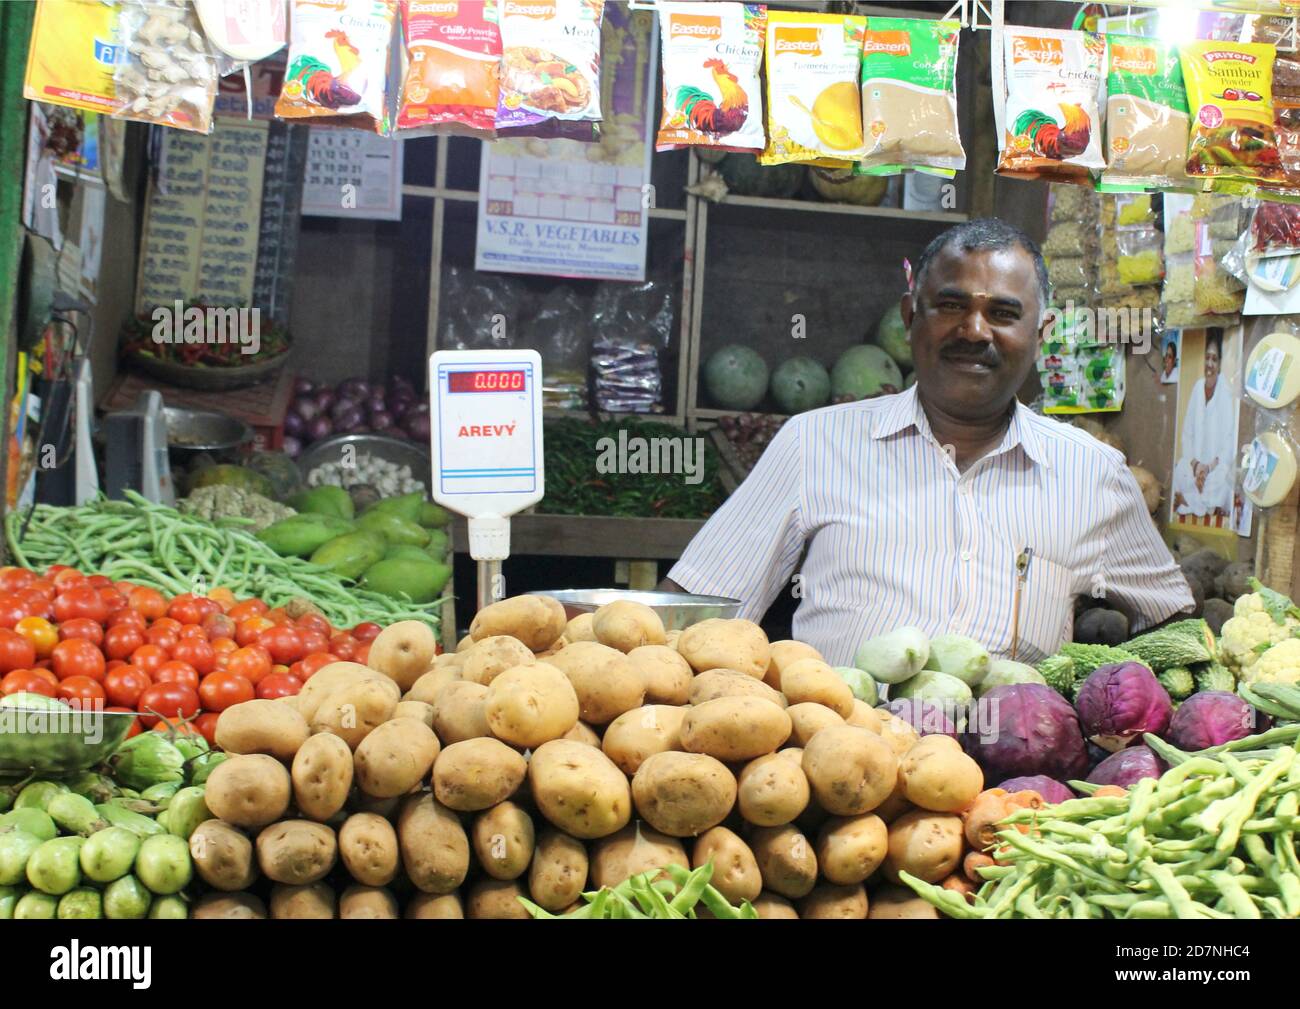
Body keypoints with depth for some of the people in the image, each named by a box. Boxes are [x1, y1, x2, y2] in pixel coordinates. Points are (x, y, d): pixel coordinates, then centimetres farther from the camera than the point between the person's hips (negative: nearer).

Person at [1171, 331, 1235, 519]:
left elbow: (1230, 442, -12)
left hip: (1218, 466, -5)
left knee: (1217, 483, -31)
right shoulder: (1197, 388, 4)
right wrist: (1195, 463, -8)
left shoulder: (1226, 394, -11)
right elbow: (1186, 433, 5)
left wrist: (1209, 467, -19)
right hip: (1195, 463, 5)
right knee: (1181, 473, -22)